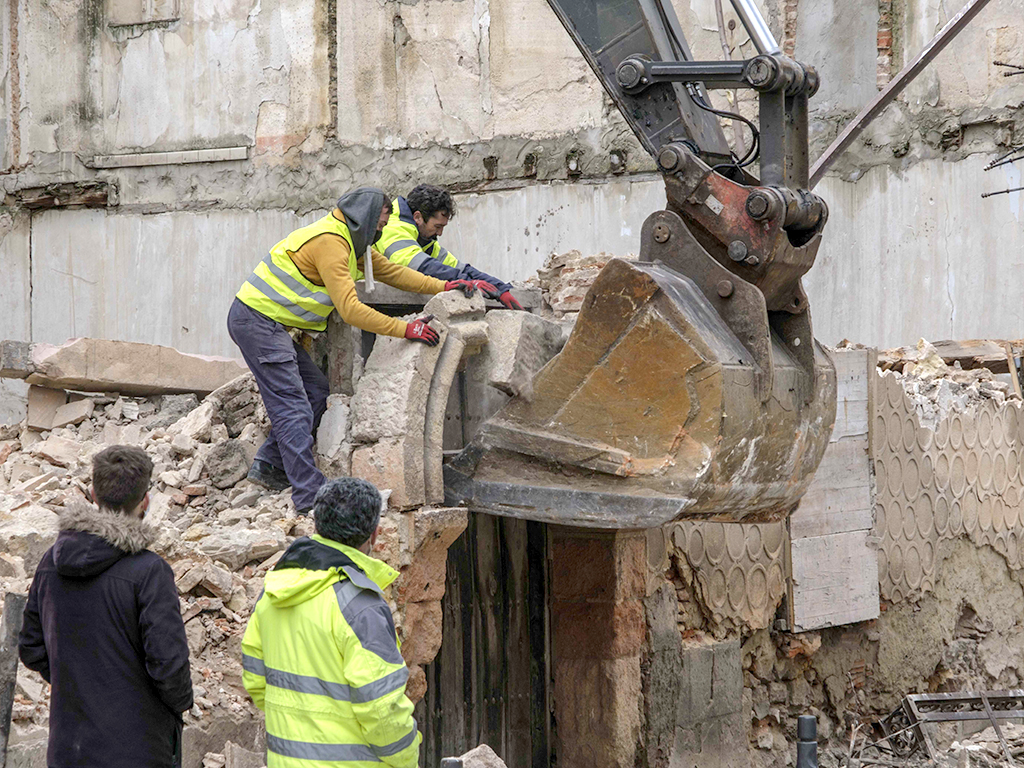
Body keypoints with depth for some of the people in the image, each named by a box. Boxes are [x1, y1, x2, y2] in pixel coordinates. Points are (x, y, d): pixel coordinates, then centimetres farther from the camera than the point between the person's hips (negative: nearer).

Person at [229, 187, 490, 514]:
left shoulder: (350, 241, 13)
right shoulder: (330, 243, -19)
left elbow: (390, 271, 20)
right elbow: (350, 309, -24)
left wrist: (444, 286, 12)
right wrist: (405, 329, -24)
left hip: (269, 324, 10)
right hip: (256, 321, -10)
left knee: (316, 390, 12)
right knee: (294, 409, -13)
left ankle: (269, 466, 14)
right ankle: (310, 497, -16)